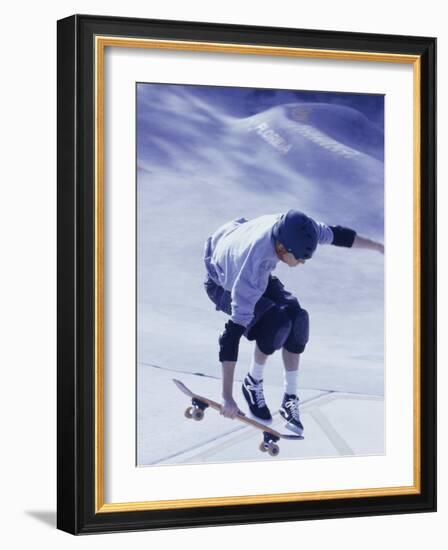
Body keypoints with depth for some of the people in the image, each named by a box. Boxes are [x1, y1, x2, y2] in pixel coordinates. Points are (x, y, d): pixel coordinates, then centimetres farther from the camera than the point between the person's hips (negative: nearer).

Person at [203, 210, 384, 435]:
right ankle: (253, 382, -3)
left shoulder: (290, 228, -30)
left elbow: (336, 234, -7)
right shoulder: (255, 264, -45)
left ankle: (290, 399, -2)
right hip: (222, 284, -6)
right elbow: (233, 332, -44)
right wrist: (227, 397, -43)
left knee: (297, 318, -17)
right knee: (277, 322, -29)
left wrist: (379, 246, 6)